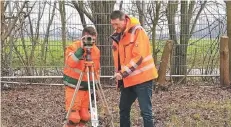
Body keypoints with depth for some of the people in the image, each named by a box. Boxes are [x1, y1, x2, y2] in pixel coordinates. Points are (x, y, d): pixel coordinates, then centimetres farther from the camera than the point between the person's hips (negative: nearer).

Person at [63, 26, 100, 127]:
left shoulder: (96, 51, 5)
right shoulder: (73, 47, -10)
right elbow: (70, 63, -28)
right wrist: (81, 49, -32)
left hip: (87, 88, 5)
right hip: (73, 87, -5)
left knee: (85, 116, 6)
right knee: (74, 116, -10)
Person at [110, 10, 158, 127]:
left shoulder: (137, 31, -14)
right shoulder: (117, 36, 9)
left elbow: (139, 56, -22)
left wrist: (123, 73, -25)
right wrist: (119, 74, 12)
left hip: (142, 78, -8)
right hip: (127, 80, 8)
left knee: (146, 111, -8)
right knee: (123, 109, 15)